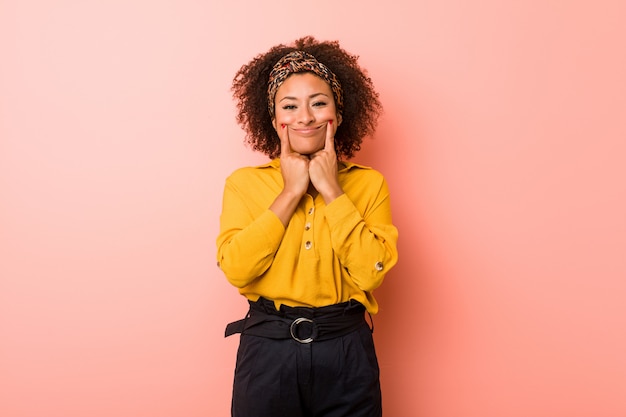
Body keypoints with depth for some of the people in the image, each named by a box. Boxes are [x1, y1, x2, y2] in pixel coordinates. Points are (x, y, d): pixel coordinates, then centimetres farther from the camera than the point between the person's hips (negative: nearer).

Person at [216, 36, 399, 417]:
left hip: (346, 354, 1)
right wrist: (291, 192, -12)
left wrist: (331, 189, -12)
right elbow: (236, 269, -13)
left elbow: (370, 271, -13)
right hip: (267, 351, 0)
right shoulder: (244, 183, 1)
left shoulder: (369, 183, 0)